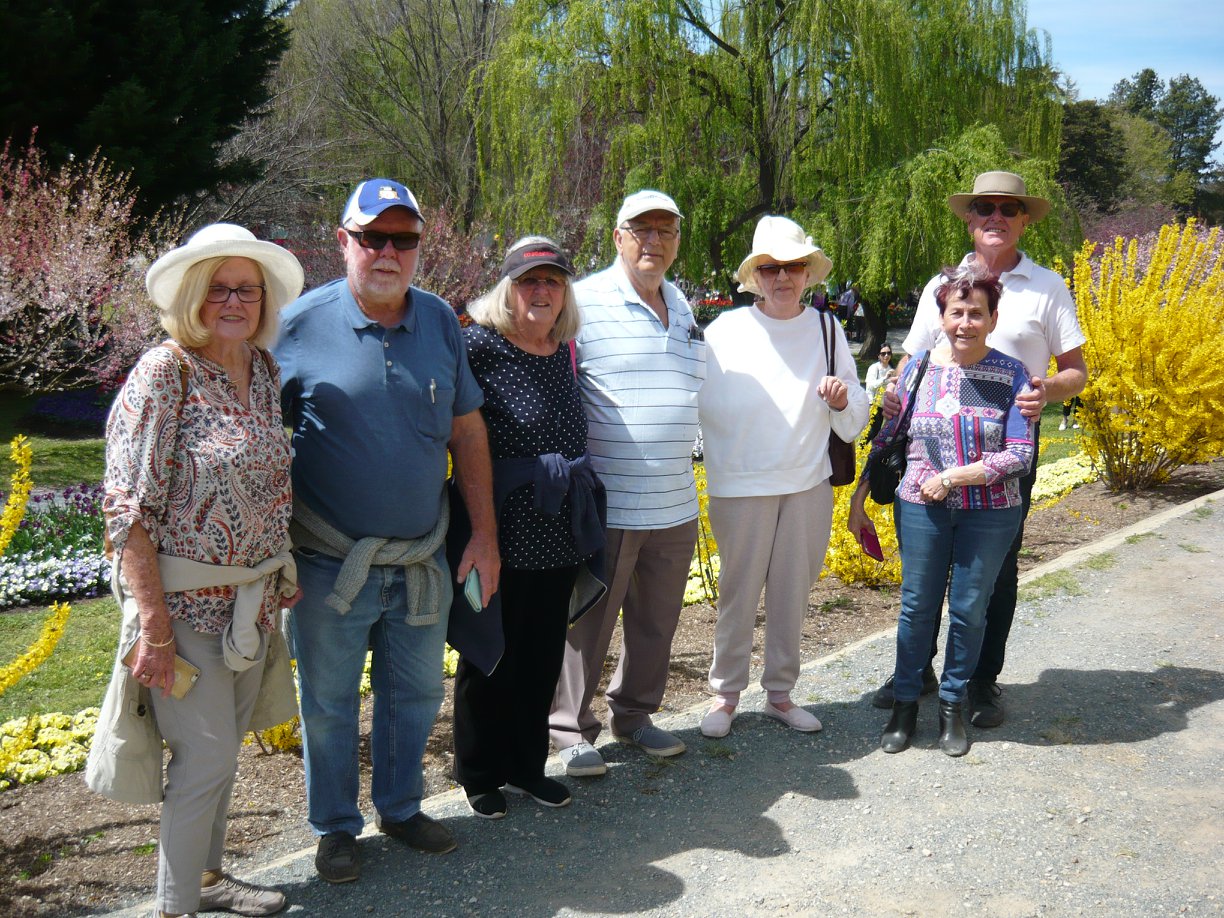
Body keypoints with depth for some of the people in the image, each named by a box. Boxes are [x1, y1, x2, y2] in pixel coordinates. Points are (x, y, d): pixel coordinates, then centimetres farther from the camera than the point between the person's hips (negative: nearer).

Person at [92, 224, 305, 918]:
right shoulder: (163, 373, -14)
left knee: (221, 749, 18)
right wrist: (155, 627, -19)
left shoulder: (265, 371, 6)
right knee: (207, 755, -1)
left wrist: (282, 578, 14)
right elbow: (127, 507, -16)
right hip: (187, 601, -6)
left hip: (253, 601, 6)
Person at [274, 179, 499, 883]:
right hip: (331, 563, -3)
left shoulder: (441, 322, 1)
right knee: (330, 704, 13)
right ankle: (336, 827, 33)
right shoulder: (302, 323, -11)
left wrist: (485, 535, 6)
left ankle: (401, 807, 40)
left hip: (422, 561, 4)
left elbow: (468, 432, 7)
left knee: (416, 695, 18)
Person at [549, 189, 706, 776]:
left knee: (657, 622, 16)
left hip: (675, 505, 6)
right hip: (607, 504, -6)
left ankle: (634, 715, 33)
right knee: (589, 621, 4)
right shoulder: (584, 302, -8)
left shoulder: (683, 309, 13)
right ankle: (570, 730, 19)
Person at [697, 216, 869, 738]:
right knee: (738, 591, 5)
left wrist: (843, 399, -9)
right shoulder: (725, 331, -4)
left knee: (792, 593, 11)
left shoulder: (826, 330, 6)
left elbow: (853, 421, 12)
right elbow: (695, 398, -6)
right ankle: (726, 692, 21)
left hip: (809, 485, 3)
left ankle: (780, 693, 26)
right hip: (741, 485, -3)